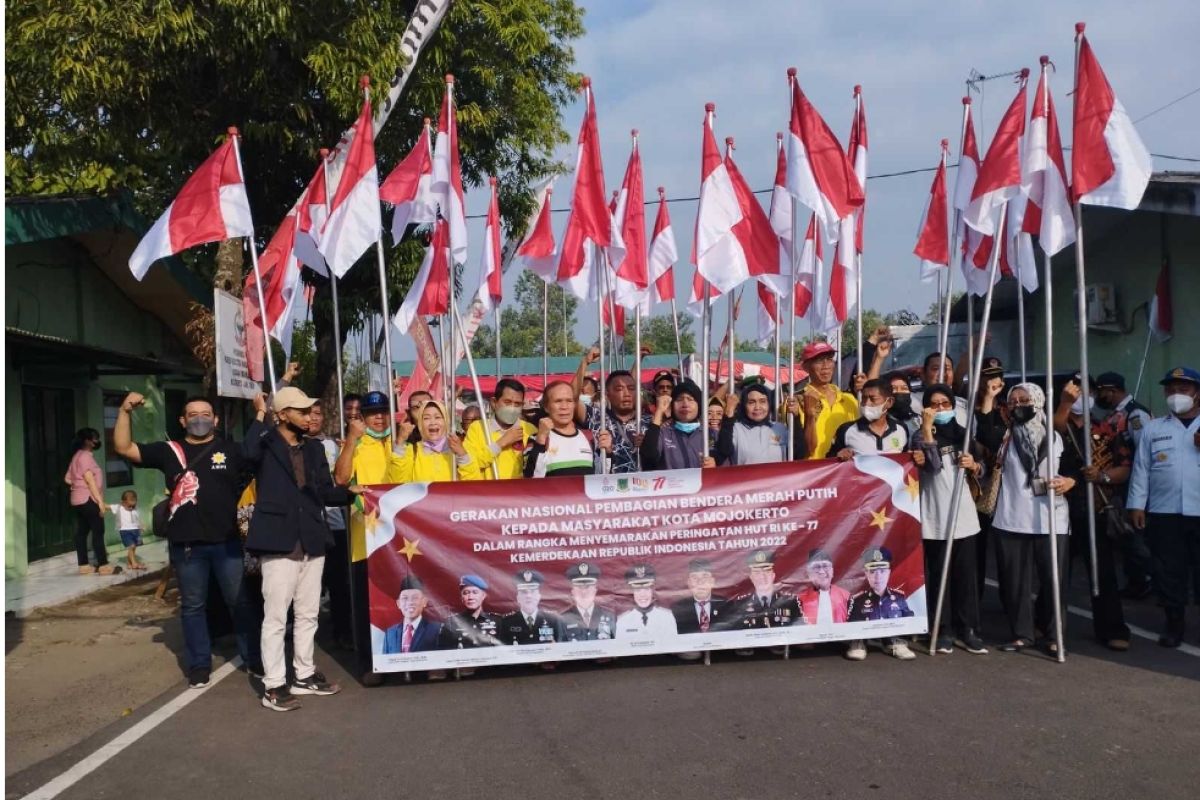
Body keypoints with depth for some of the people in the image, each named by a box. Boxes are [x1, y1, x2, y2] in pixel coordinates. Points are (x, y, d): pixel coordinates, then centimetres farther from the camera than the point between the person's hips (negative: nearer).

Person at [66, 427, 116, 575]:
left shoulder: (77, 456, 18)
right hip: (88, 499, -10)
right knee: (98, 531, -8)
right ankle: (103, 565, -8)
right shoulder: (85, 456, -12)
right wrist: (100, 500, -20)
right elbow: (90, 479, -19)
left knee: (81, 532, 8)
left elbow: (68, 478, 20)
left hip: (78, 500, 10)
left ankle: (84, 565, 10)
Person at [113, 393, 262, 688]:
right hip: (186, 543, 1)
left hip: (226, 541, 0)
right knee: (192, 606, 11)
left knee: (240, 601, 8)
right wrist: (125, 411, -9)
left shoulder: (230, 450, 4)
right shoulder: (168, 451, 5)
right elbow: (123, 448, 2)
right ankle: (199, 665, 23)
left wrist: (261, 413, -7)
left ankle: (254, 658, 21)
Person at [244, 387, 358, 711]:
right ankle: (274, 685, 9)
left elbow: (325, 491, 12)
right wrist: (260, 414, -20)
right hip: (279, 541, -6)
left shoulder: (314, 448, 13)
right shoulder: (266, 444, -5)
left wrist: (350, 492, -6)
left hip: (312, 541, 7)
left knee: (307, 615, 15)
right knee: (276, 617, 0)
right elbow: (248, 453, -30)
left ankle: (304, 675, 28)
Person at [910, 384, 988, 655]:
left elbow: (980, 472, 17)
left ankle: (968, 631, 13)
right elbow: (932, 463, -21)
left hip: (964, 515, 4)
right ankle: (942, 632, 8)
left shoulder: (962, 433, 12)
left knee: (966, 575, 5)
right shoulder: (921, 435, -2)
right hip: (935, 518, -4)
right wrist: (927, 426, -20)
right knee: (938, 576, 0)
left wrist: (973, 465, -6)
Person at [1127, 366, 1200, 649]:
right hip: (1163, 513, 1)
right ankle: (1174, 622, 19)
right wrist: (1136, 504, 1)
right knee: (1169, 571, 6)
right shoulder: (1152, 428, 10)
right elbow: (1141, 468, 7)